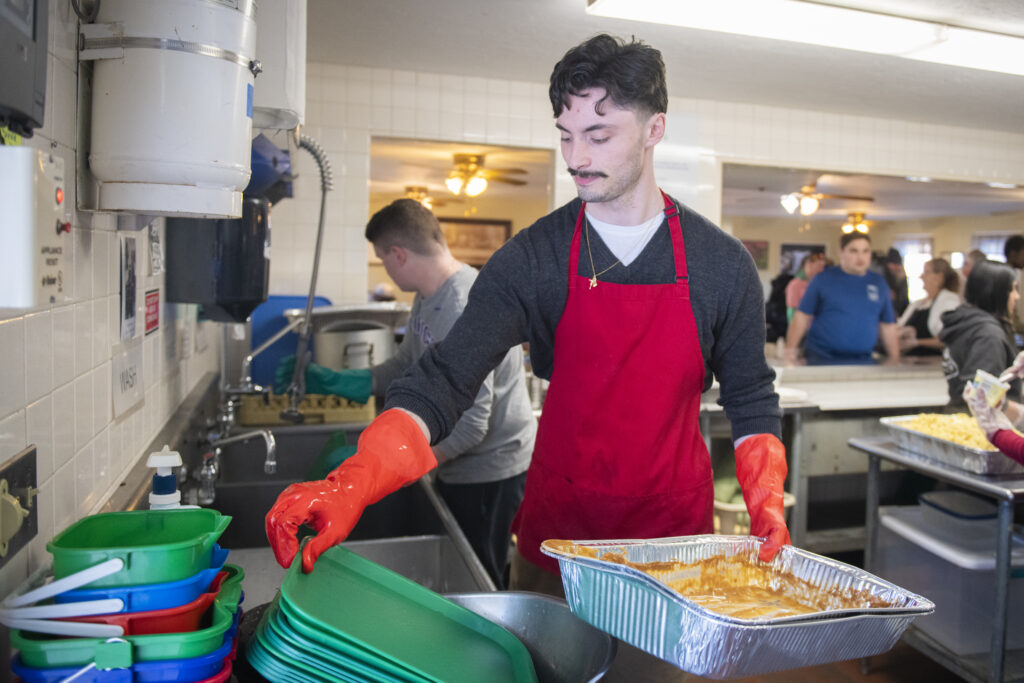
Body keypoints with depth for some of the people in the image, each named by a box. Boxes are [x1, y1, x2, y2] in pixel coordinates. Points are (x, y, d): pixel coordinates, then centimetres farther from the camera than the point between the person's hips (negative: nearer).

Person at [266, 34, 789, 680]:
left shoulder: (723, 264, -6)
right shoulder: (534, 257, -11)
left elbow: (750, 399, 4)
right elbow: (446, 379, -19)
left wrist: (767, 506, -12)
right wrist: (351, 484, -34)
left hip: (676, 533, 1)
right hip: (556, 531, 0)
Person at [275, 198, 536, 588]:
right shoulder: (430, 297, 5)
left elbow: (469, 426, -30)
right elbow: (405, 367, 16)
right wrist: (326, 381, 13)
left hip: (488, 474, -9)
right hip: (459, 468, 9)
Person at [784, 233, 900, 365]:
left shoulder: (879, 283, 10)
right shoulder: (823, 279, 0)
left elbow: (888, 326, 13)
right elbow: (802, 317, -2)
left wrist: (895, 360, 7)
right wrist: (790, 348, -11)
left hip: (863, 361, 3)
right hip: (820, 359, -3)